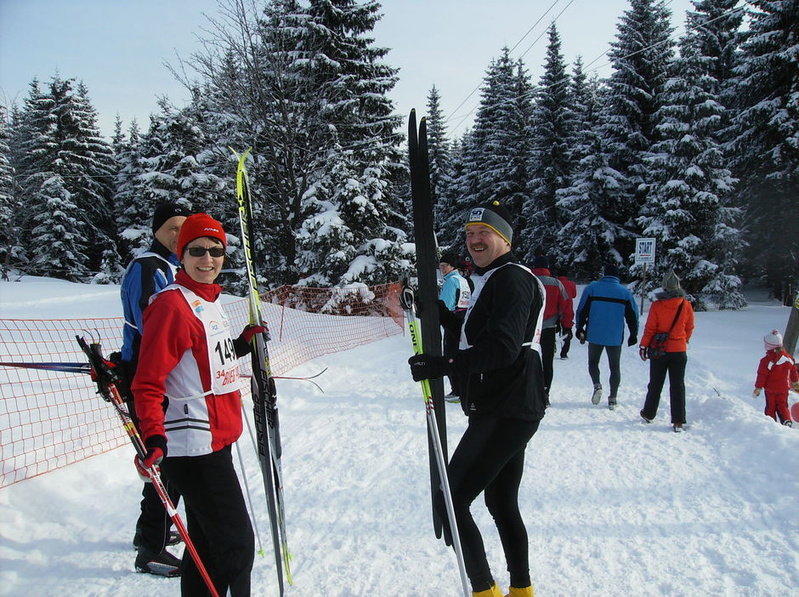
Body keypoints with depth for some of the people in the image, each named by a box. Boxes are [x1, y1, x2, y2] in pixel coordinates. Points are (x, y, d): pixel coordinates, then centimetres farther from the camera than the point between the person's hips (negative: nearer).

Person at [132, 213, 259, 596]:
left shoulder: (209, 301, 13)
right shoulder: (172, 305, -15)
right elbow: (148, 382, -18)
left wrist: (239, 345, 9)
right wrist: (153, 437, -27)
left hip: (215, 441, 9)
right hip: (193, 446, -9)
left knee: (208, 543, 18)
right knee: (236, 545, -4)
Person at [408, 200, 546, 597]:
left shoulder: (511, 279, -15)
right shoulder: (491, 281, 18)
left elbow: (502, 347, -27)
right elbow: (477, 334, 26)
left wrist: (439, 365, -30)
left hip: (504, 413, -11)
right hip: (505, 411, 11)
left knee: (451, 500, -7)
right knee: (502, 503, 19)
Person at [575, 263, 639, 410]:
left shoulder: (592, 288, -2)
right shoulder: (625, 292, 1)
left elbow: (582, 311, -2)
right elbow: (632, 316, 5)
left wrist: (580, 330, 6)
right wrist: (633, 335, 14)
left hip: (595, 335, 0)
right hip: (615, 337, 1)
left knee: (593, 362, 17)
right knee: (615, 367, 11)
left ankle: (597, 385, -8)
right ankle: (612, 399, 9)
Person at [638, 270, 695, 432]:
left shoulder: (657, 305, -13)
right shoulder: (686, 306, -7)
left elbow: (650, 328, -9)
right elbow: (689, 329, 5)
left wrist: (643, 346, 3)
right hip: (679, 351, 1)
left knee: (655, 384, 13)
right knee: (678, 385, 5)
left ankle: (648, 414, 26)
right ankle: (678, 421, 2)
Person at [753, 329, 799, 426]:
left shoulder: (766, 361, -20)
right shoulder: (788, 358, -3)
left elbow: (762, 376, -15)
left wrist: (757, 388, -5)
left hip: (770, 390, -4)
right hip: (784, 388, 4)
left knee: (770, 407, 8)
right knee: (782, 406, 16)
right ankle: (787, 421, 0)